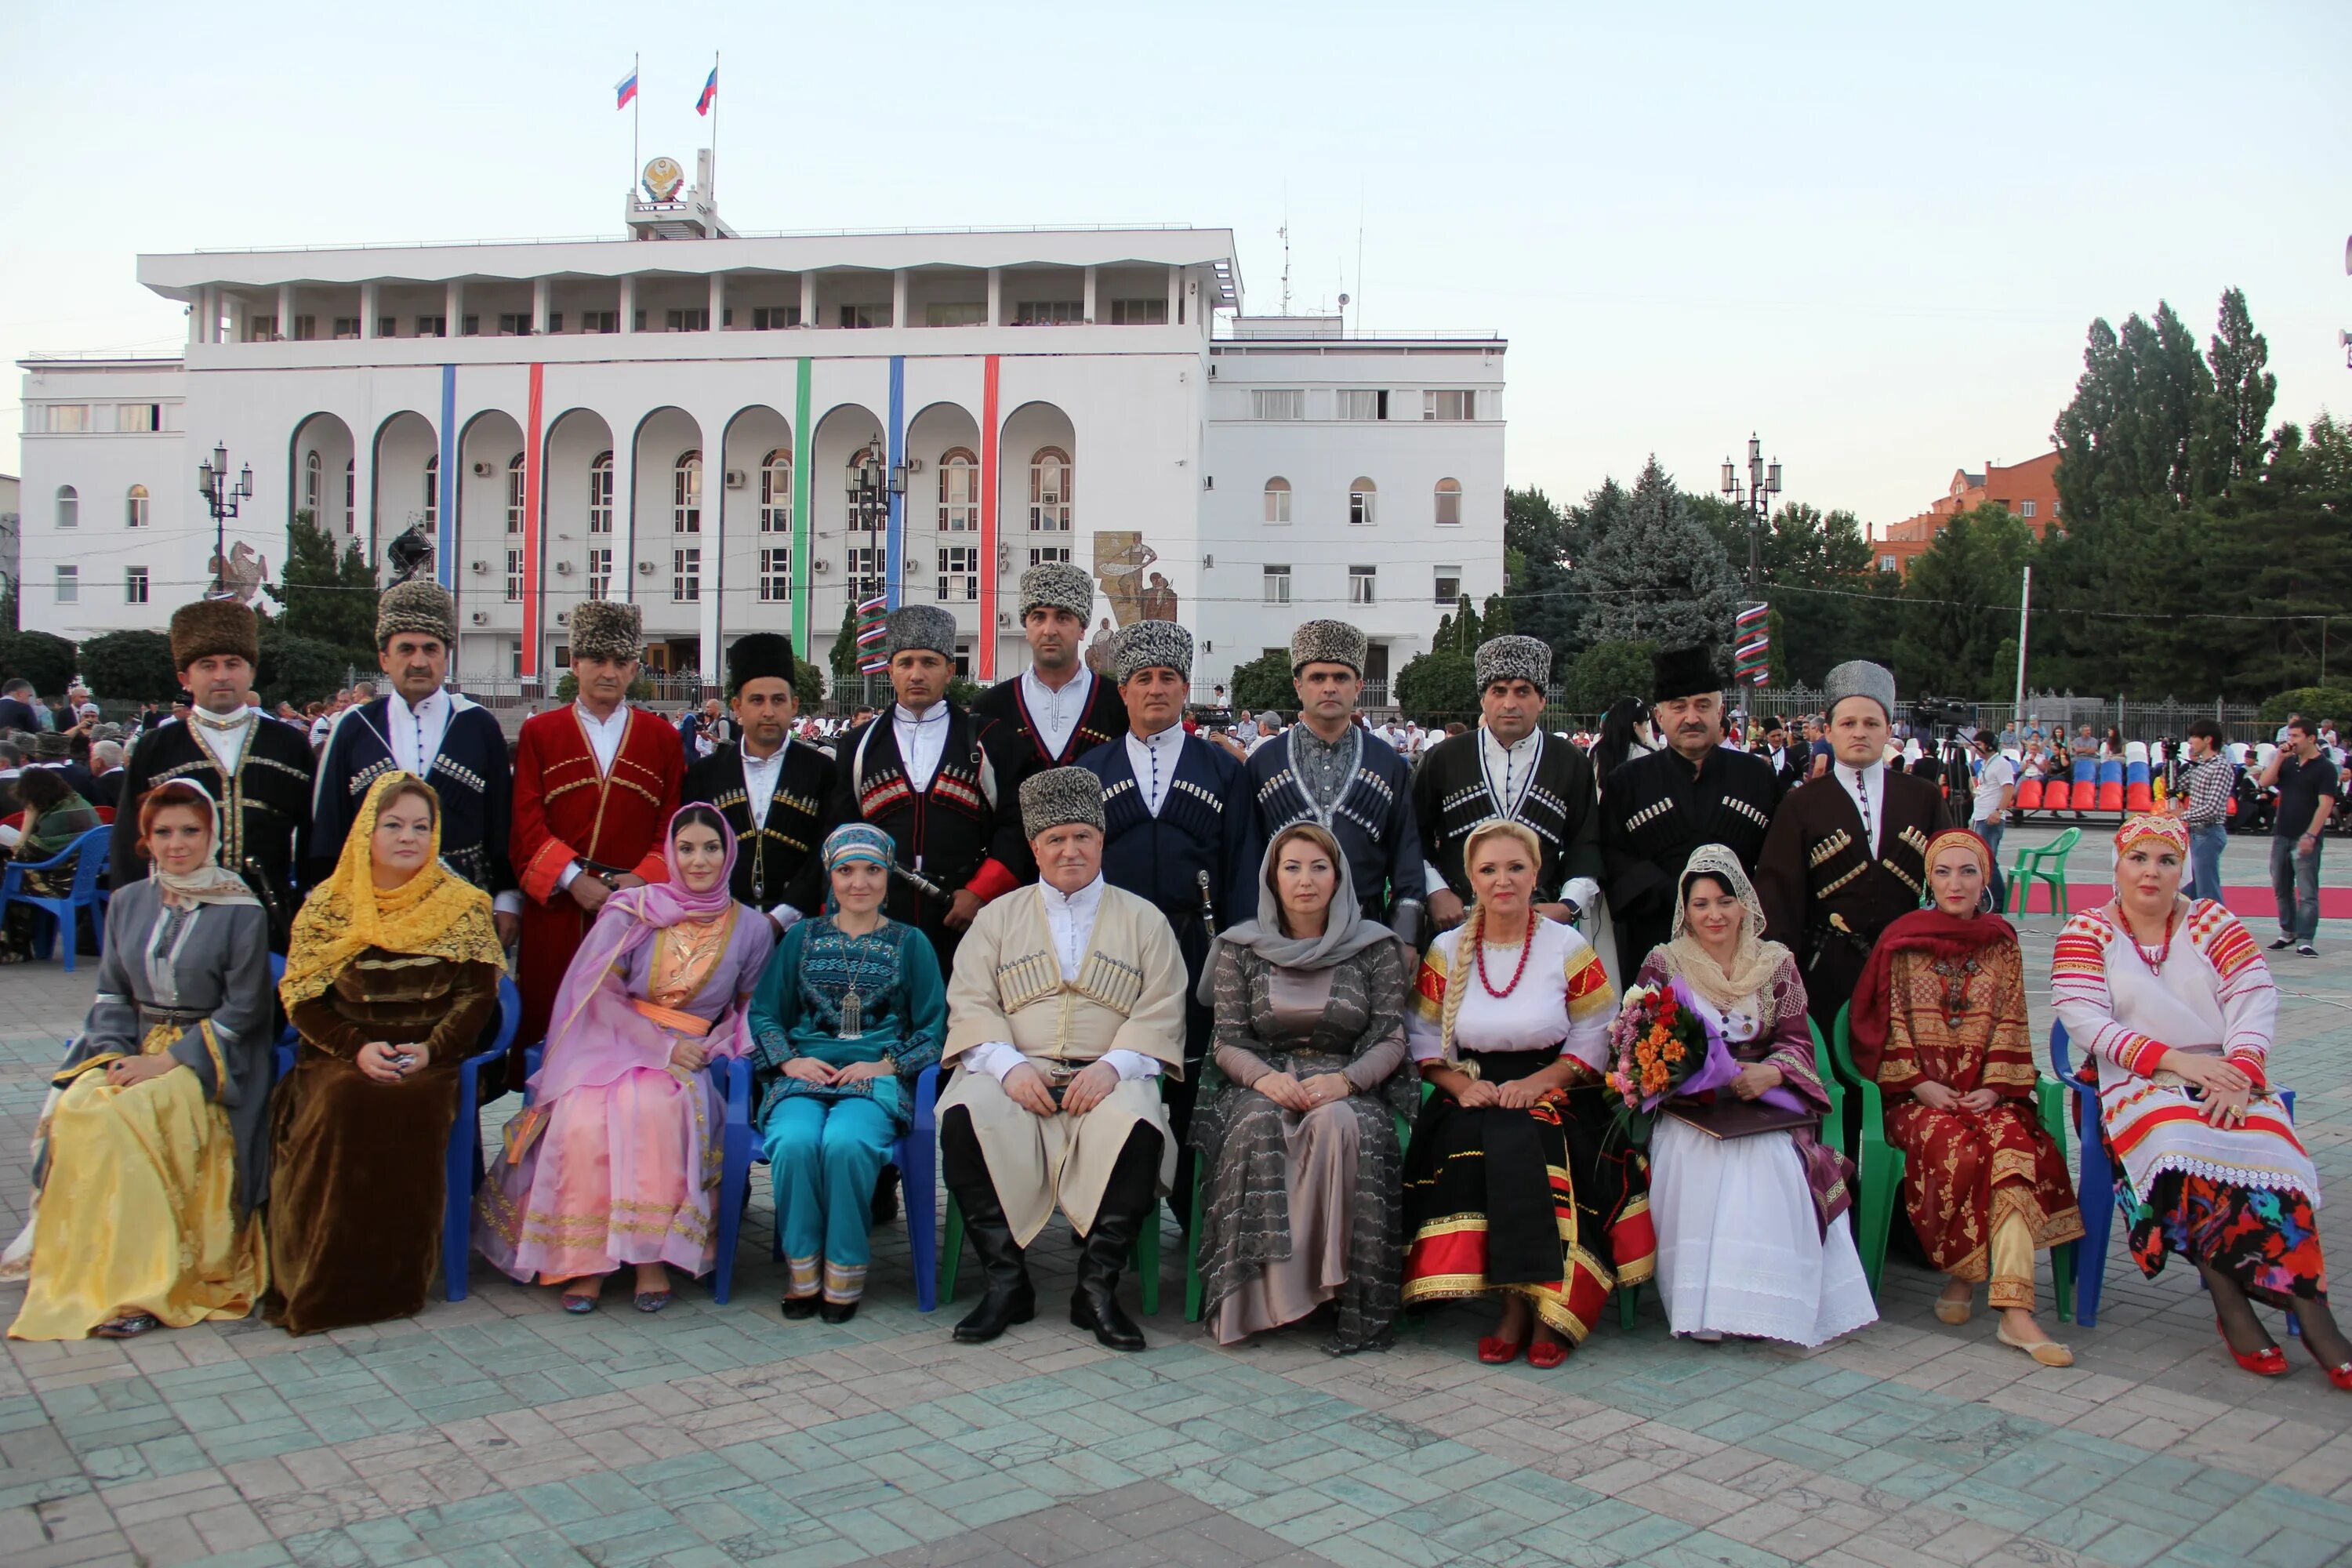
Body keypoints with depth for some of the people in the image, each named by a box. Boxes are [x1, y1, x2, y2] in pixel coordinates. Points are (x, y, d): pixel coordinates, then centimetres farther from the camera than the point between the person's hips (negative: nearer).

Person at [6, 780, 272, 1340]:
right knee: (72, 1109, -26)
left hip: (207, 1058, -5)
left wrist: (168, 1060, -14)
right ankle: (78, 1272, -17)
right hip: (134, 1047, 5)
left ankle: (137, 1282, -20)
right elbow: (111, 993, 13)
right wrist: (115, 1053, -6)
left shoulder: (241, 911, -4)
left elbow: (242, 1010, -7)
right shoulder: (128, 902, 12)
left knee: (120, 1118, -30)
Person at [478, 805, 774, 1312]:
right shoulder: (633, 912, 4)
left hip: (687, 1060, 0)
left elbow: (751, 1009, 14)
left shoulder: (751, 928, 9)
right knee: (585, 1121, -32)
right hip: (613, 1045, 0)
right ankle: (585, 1260, -19)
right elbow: (601, 993, -2)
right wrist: (663, 1045, -12)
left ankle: (652, 1256, -24)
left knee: (653, 1109, -35)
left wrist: (710, 1049, -6)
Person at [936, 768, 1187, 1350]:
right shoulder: (999, 918, 18)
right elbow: (971, 1006, 6)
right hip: (1018, 1075, 1)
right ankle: (1006, 1280, -18)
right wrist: (1009, 1065, -13)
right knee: (967, 1117, -31)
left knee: (1138, 1127, -34)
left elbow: (1160, 1013, 4)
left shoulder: (1142, 920, 16)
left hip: (1107, 1078, -1)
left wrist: (1112, 1066, -15)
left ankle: (1097, 1286, -19)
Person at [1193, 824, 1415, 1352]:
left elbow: (1391, 1040, 2)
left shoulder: (1375, 946, 7)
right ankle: (1258, 1294, -29)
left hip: (1349, 1090, -1)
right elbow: (1229, 1042, 5)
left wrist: (1345, 1080, -18)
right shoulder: (1241, 948, 10)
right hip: (1263, 1086, 1)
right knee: (1257, 1126, -36)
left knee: (1340, 1124, -37)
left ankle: (1352, 1298, -28)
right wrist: (1265, 1077, -17)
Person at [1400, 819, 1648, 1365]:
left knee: (1524, 1146, -34)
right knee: (1465, 1145, -31)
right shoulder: (1446, 951, 7)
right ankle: (1516, 1302, -17)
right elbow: (1425, 1044, 6)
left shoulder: (1569, 947, 3)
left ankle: (1546, 1306, -18)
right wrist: (1463, 1085, -12)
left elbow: (1593, 1044, 1)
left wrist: (1536, 1083, -14)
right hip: (1473, 1094, 2)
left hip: (1553, 1093, -2)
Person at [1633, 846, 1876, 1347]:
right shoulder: (1663, 962, 6)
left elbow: (1798, 1041, 6)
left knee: (1769, 1161, -31)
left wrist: (1770, 1072, -16)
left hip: (1763, 1102, 1)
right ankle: (1702, 1304, -23)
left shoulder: (1776, 963, 10)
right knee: (1698, 1161, -32)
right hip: (1686, 1110, -1)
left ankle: (1763, 1302, -19)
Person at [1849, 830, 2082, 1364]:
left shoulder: (2002, 942, 13)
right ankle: (1958, 1273, -9)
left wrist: (1994, 1089, -7)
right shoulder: (1902, 941, 6)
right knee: (1955, 1149, -33)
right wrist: (1921, 1084, -10)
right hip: (1918, 1090, -1)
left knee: (2014, 1145, -30)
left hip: (1985, 1090, 2)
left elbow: (2010, 1026, 9)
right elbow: (1888, 1023, 3)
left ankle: (2014, 1310, -36)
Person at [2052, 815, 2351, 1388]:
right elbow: (2085, 1021, -6)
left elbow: (2255, 1002, 0)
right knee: (2181, 1149, -34)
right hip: (2136, 1081, -2)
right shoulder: (2087, 932, 6)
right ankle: (2230, 1305, -25)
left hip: (2224, 1077, 2)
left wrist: (2240, 1074, -17)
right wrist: (2173, 1058, -17)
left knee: (2266, 1148, -30)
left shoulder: (2213, 923, 12)